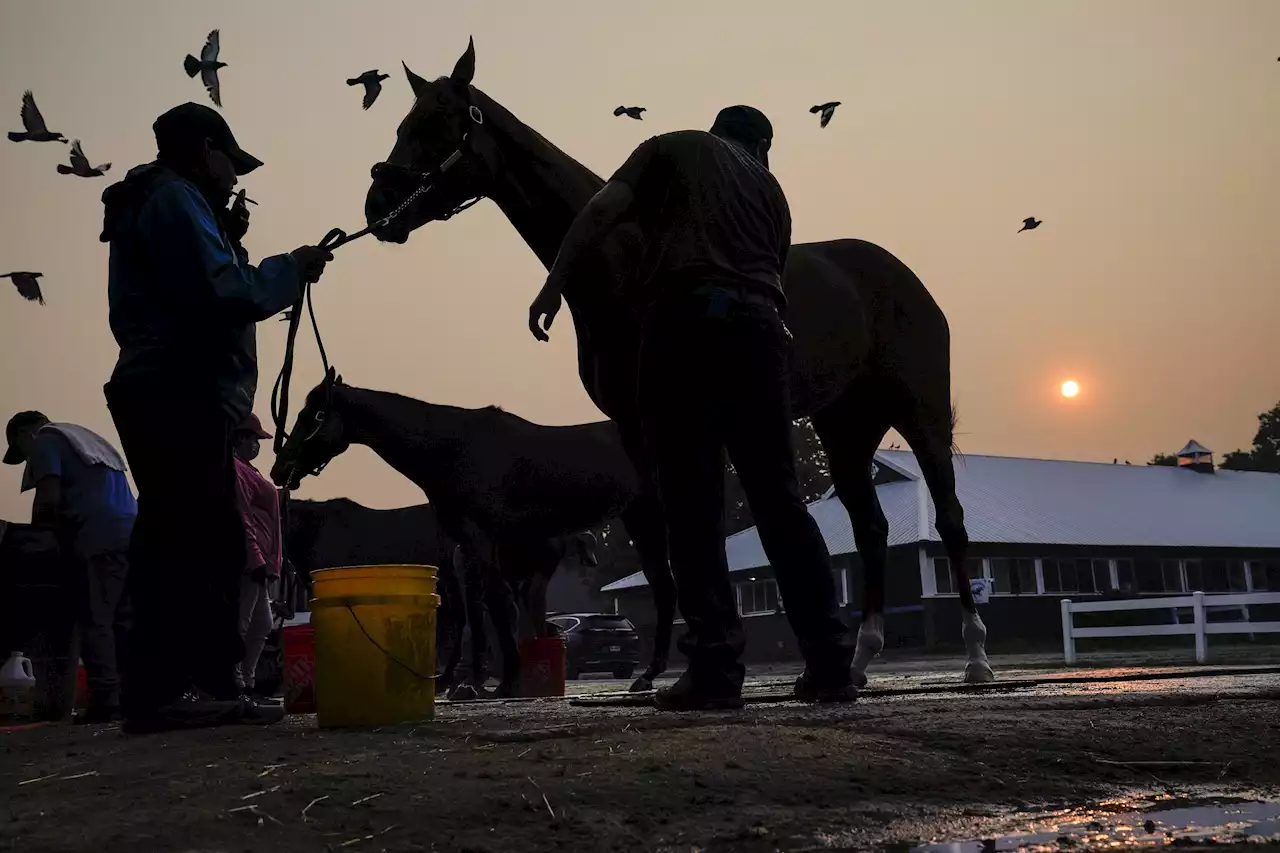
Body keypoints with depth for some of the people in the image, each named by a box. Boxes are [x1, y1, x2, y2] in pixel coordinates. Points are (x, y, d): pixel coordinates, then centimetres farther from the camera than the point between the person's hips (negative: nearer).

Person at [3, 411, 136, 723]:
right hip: (130, 532, 8)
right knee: (124, 620, 7)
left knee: (95, 621, -7)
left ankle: (105, 701, -13)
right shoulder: (87, 439, 33)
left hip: (98, 538, -8)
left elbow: (49, 496, -6)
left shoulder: (43, 441, 8)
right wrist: (57, 528, 30)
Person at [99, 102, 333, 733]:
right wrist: (292, 268, -6)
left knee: (210, 544, 11)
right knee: (183, 540, -13)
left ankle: (211, 684, 14)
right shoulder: (173, 198, -7)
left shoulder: (160, 202, 25)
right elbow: (222, 296, -19)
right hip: (178, 396, -11)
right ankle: (160, 692, -14)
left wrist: (227, 240, 15)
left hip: (178, 398, 11)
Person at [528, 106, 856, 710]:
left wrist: (552, 286, 4)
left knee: (692, 504, -2)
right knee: (779, 500, 7)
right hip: (756, 324, 3)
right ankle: (830, 663, 6)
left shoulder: (673, 146, 21)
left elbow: (601, 211, 6)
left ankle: (717, 667, -6)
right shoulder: (769, 187, 29)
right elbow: (772, 272, 20)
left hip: (683, 318, -3)